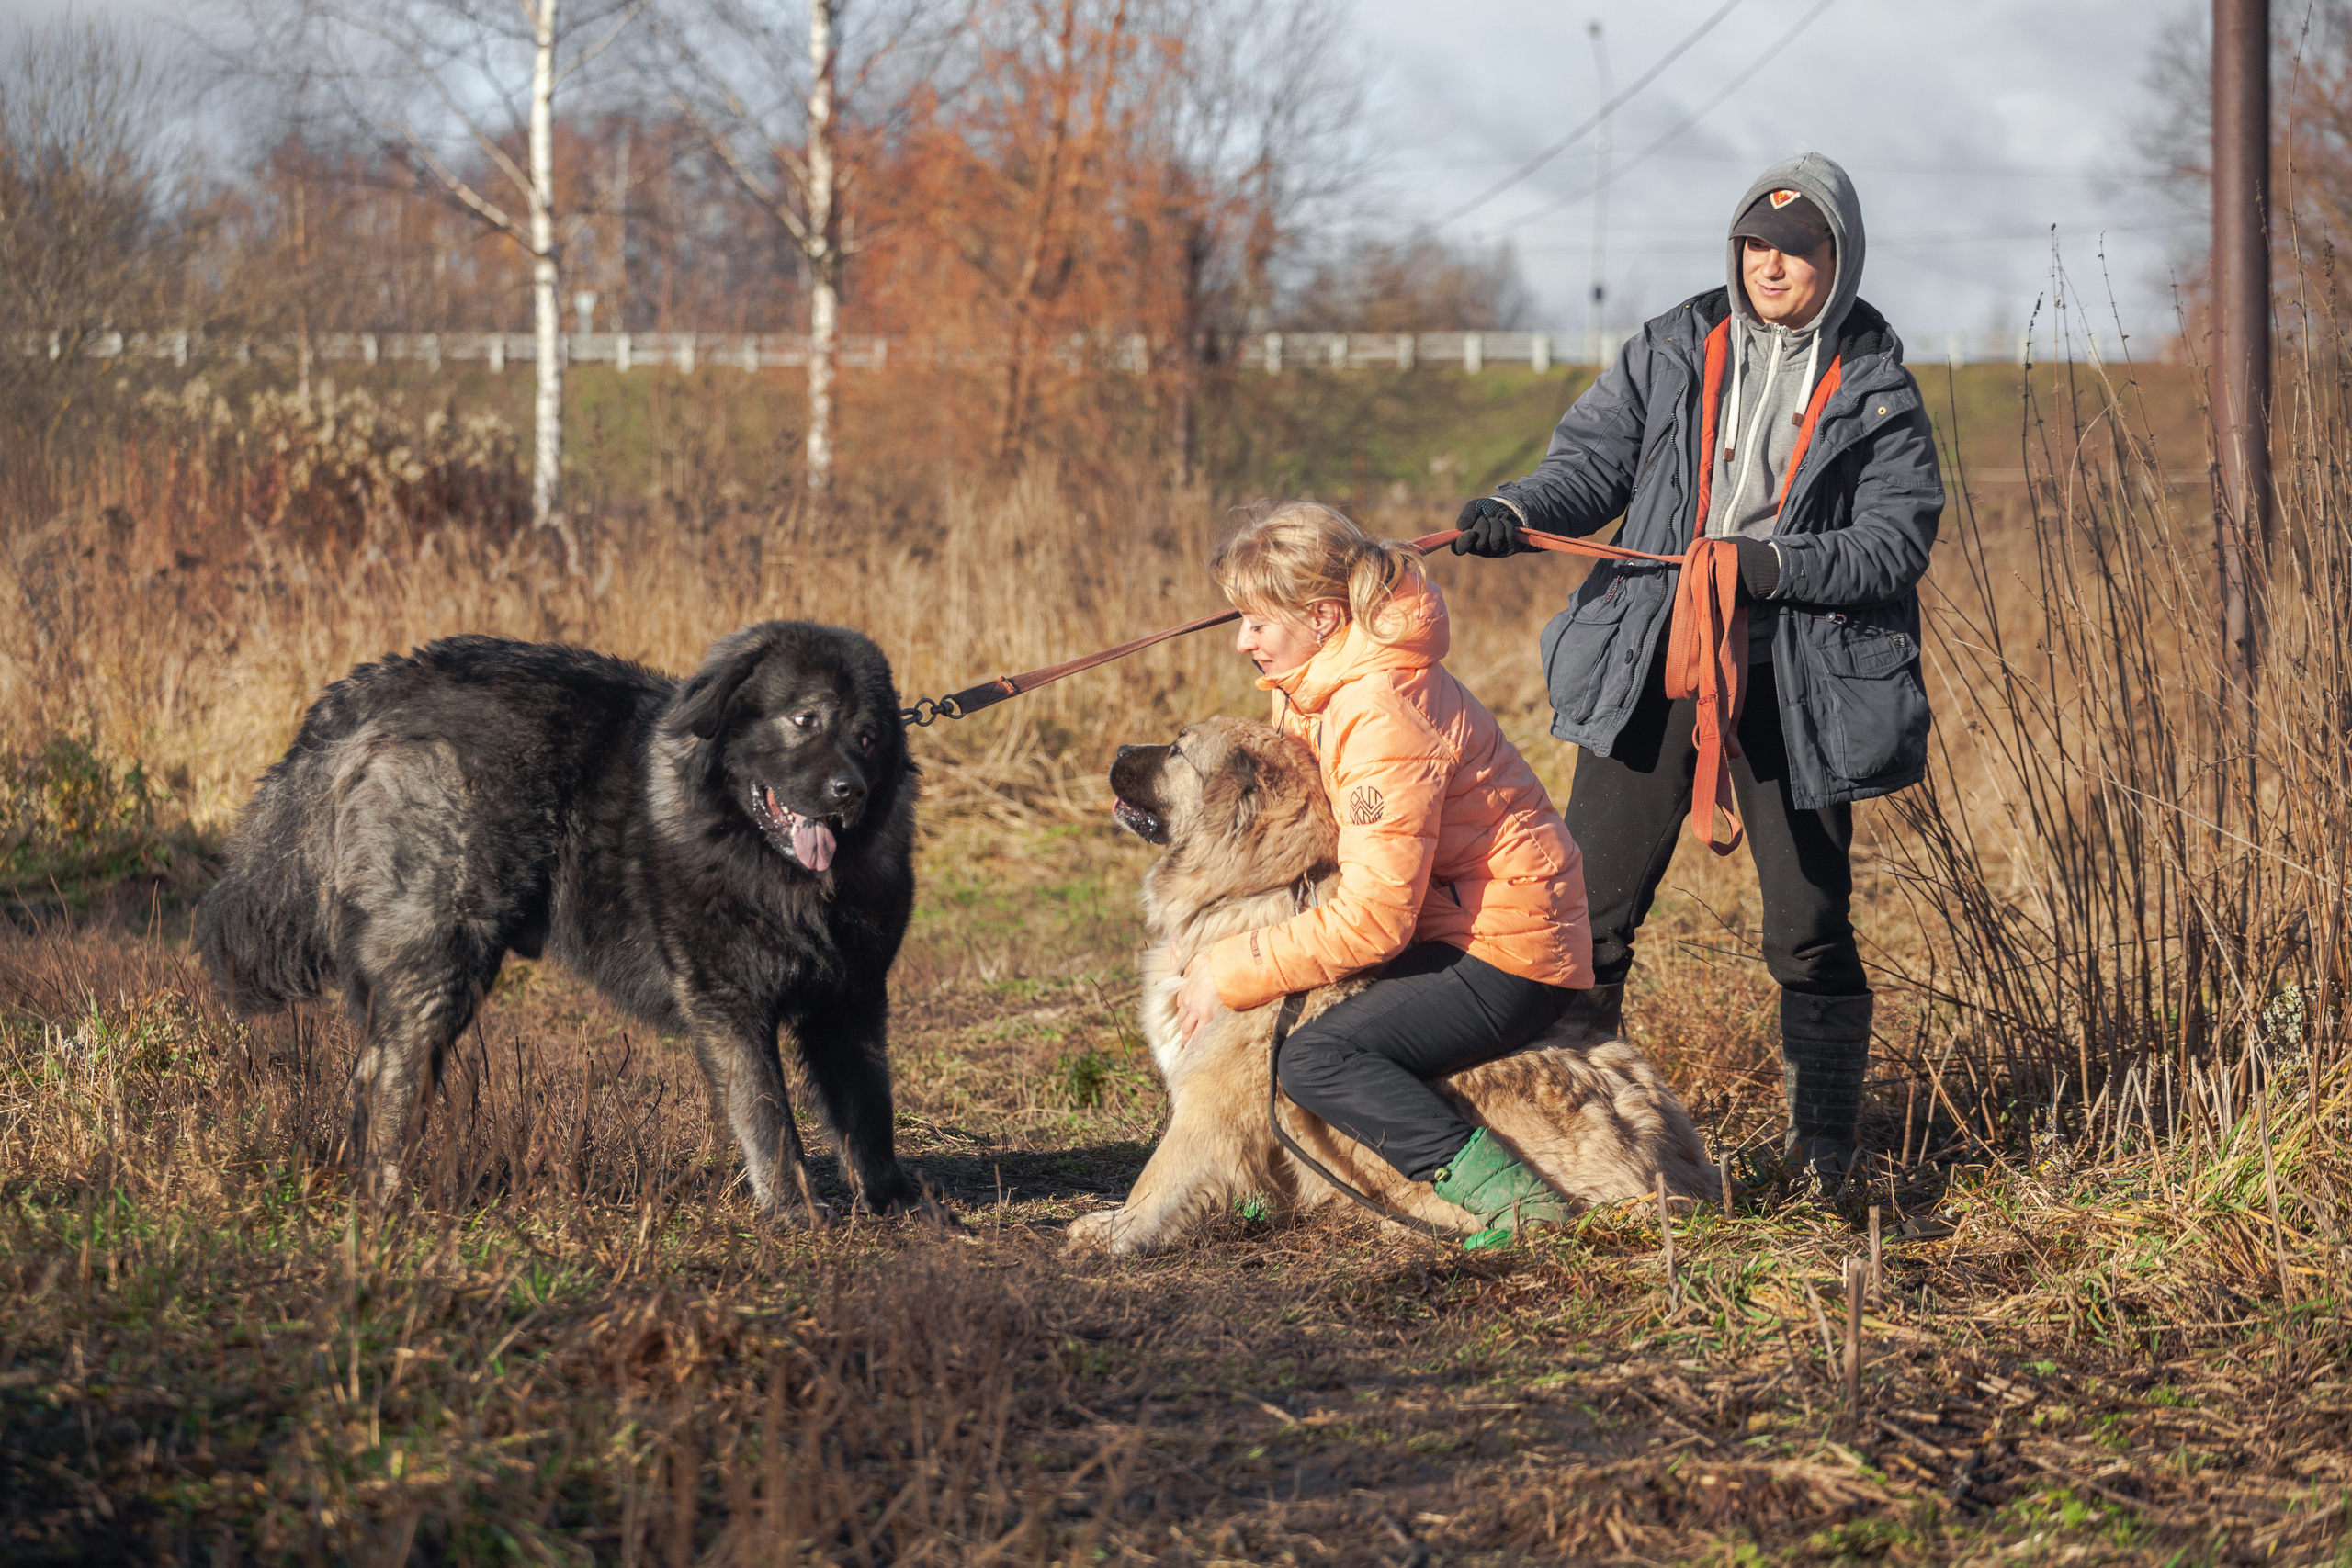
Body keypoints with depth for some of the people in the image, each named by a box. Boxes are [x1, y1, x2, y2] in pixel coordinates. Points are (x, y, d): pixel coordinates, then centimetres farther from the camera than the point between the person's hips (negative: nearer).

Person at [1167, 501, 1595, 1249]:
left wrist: (1230, 975, -19)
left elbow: (1374, 918, -26)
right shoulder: (1323, 686, 7)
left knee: (1316, 1059, -23)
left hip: (1505, 958, -11)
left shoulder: (1382, 715, -24)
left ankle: (1505, 1193, -25)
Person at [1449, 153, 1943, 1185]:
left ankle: (1824, 1150, 16)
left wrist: (1774, 566, -20)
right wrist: (1520, 513, -16)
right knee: (1590, 904, 0)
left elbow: (1896, 542, -5)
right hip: (1651, 659, 2)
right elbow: (1596, 457, 5)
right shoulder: (1674, 351, 9)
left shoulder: (1876, 391, 2)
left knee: (1808, 924, 3)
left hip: (1796, 676, -2)